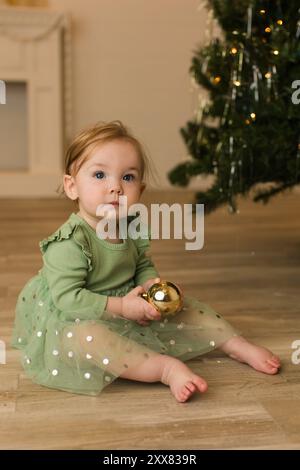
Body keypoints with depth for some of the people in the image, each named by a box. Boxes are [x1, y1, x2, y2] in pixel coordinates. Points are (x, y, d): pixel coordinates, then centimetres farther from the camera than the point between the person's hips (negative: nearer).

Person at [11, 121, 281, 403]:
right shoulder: (69, 243, -27)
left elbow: (144, 266, 13)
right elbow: (67, 297, -30)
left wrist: (151, 285, -11)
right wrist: (121, 306, -31)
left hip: (131, 310, 7)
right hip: (74, 321, -7)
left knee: (184, 307, 0)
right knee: (84, 337, -40)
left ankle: (238, 346, 12)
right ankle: (168, 368, -39)